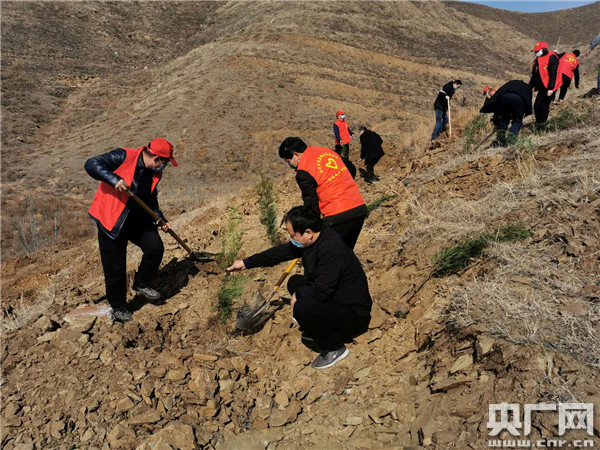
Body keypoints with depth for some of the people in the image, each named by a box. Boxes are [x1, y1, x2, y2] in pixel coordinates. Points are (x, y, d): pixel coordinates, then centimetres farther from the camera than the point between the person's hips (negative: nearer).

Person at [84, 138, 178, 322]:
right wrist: (114, 179, -36)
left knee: (155, 247, -14)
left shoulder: (154, 174, 4)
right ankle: (118, 307, 24)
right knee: (115, 269, 1)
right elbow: (91, 164, -23)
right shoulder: (124, 156, -19)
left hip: (138, 220, 6)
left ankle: (142, 284, 12)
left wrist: (161, 220, 7)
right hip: (111, 221, -6)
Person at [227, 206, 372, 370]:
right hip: (334, 296, 10)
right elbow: (282, 252, 8)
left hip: (354, 313, -10)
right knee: (295, 282, 13)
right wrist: (246, 263, 11)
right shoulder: (313, 238, -3)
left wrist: (298, 294, -13)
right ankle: (318, 330, 18)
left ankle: (335, 348, -4)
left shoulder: (331, 250, -31)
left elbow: (321, 290, -33)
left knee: (302, 308, -28)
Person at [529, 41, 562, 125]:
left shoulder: (551, 58, -12)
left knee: (544, 106, -7)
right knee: (537, 106, 4)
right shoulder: (537, 60, 15)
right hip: (542, 87, 8)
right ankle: (538, 122, 16)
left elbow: (553, 74, -17)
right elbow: (534, 75, 21)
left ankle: (542, 123, 2)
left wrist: (550, 88, -22)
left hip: (548, 88, -8)